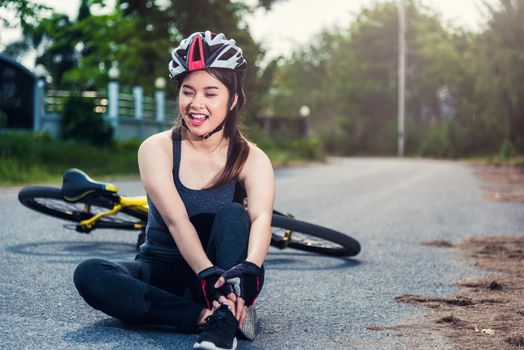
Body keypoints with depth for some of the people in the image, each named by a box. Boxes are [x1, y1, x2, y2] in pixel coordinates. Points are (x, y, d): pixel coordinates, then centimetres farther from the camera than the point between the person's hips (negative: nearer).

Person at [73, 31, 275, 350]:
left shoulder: (251, 159, -7)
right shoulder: (157, 149, -9)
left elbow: (262, 218, -27)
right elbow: (176, 219, -24)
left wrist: (250, 270, -49)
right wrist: (208, 274, -41)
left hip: (224, 273, 0)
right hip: (164, 272, 1)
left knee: (232, 214, -29)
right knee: (89, 275, -27)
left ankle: (222, 323, -42)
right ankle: (204, 317, -34)